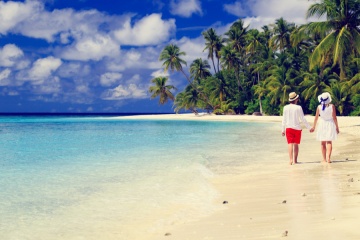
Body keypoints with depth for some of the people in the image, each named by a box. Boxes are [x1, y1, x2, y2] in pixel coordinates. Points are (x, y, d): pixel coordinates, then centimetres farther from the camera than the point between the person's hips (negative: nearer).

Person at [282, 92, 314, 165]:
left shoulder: (286, 108, 0)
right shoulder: (298, 108, -8)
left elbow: (284, 120, 4)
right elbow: (303, 119, -6)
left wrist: (283, 130, 12)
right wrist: (309, 127, 2)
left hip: (288, 128, 1)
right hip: (297, 128, -1)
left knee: (290, 144, -2)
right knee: (296, 144, 9)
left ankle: (291, 159, -16)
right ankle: (295, 160, 11)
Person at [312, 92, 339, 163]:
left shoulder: (319, 107, -8)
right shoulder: (332, 106, -12)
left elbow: (316, 118, -2)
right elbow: (334, 118, -9)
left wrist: (313, 126, 10)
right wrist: (337, 127, -1)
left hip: (322, 125, 1)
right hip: (330, 125, -1)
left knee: (323, 143, 10)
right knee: (329, 142, 4)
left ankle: (324, 159, 11)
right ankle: (328, 157, -11)